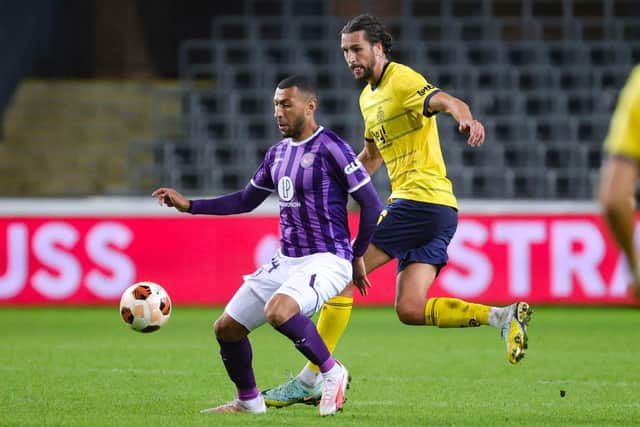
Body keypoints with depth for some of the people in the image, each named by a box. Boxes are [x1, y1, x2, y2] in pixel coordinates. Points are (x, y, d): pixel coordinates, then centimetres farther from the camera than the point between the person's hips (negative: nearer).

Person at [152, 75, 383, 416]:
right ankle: (248, 401, 25)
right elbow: (246, 200, 24)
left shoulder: (330, 148, -12)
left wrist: (357, 256, -4)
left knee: (277, 311, -35)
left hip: (326, 260, -8)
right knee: (226, 328, 5)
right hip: (286, 261, 8)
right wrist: (189, 205, 17)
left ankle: (332, 372, -14)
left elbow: (371, 205, -10)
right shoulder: (278, 153, 12)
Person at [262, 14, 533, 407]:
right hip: (435, 211, 9)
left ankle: (309, 380, -6)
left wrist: (466, 118, -51)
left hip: (421, 200, -9)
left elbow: (447, 101, -29)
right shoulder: (369, 97, 21)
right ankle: (502, 316, -3)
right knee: (410, 310, 0)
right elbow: (372, 156, 35)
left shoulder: (403, 81, -9)